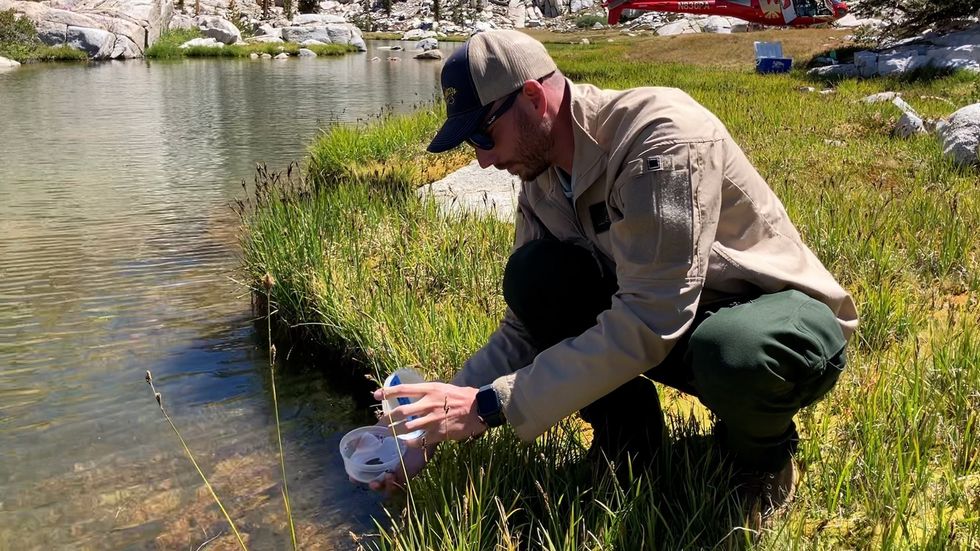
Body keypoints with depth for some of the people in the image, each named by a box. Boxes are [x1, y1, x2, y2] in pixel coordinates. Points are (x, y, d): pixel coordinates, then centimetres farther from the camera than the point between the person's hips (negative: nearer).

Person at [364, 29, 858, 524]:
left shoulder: (660, 135, -29)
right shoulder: (541, 179, -5)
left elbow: (646, 325, -35)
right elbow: (527, 325, -1)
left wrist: (490, 405, -33)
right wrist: (431, 432, -10)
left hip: (785, 317, -5)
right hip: (671, 320, 6)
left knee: (732, 352, -41)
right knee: (534, 277, -16)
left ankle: (763, 451, -5)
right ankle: (623, 431, 1)